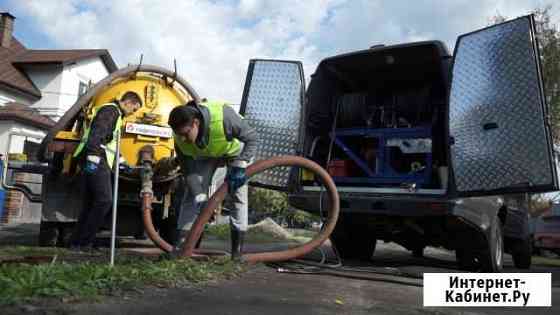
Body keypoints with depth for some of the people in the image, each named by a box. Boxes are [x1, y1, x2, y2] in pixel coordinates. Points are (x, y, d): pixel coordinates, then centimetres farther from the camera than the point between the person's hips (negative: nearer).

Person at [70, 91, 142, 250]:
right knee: (104, 200, -14)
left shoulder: (115, 114, 27)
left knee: (90, 203, 10)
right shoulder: (110, 110, -4)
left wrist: (120, 160, 36)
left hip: (95, 160, 11)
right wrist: (94, 154, -28)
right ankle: (83, 242, -11)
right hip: (96, 160, -11)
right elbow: (97, 133, -19)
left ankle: (77, 242, 12)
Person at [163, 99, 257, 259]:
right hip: (206, 154, 4)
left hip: (236, 149, -3)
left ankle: (238, 246, -4)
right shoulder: (180, 139, -28)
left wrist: (239, 166, -36)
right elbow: (189, 171, -20)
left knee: (238, 193, -12)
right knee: (192, 193, -7)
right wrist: (201, 198, -30)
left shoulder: (223, 116, -43)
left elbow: (251, 137, -29)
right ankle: (182, 242, -4)